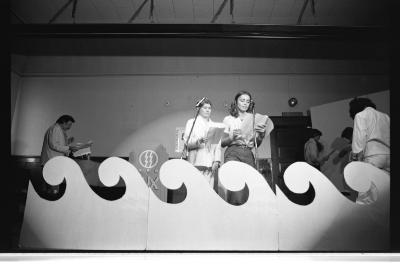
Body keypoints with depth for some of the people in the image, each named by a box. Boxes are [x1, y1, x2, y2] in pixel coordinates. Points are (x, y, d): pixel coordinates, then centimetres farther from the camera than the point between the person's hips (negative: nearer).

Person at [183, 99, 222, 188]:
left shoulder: (215, 125, 22)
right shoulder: (191, 122, 13)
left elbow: (218, 145, 13)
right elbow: (187, 142, 1)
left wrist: (216, 161, -1)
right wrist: (199, 141, -19)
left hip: (210, 164, 3)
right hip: (196, 163, -3)